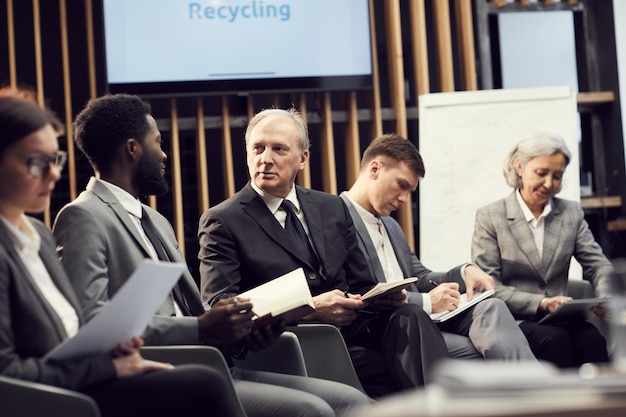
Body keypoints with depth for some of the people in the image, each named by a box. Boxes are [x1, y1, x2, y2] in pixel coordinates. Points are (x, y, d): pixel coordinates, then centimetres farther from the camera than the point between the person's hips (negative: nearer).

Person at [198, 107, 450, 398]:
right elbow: (219, 305, -9)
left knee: (409, 317, -28)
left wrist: (383, 296, -4)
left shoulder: (332, 208, 19)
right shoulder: (222, 221, 3)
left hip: (352, 327, 5)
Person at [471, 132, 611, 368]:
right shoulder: (489, 217, 2)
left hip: (559, 321, 3)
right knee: (554, 339, -35)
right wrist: (541, 303, -17)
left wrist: (606, 300, -12)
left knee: (591, 337, -31)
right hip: (511, 322, -3)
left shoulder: (572, 213, 15)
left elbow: (598, 265, 11)